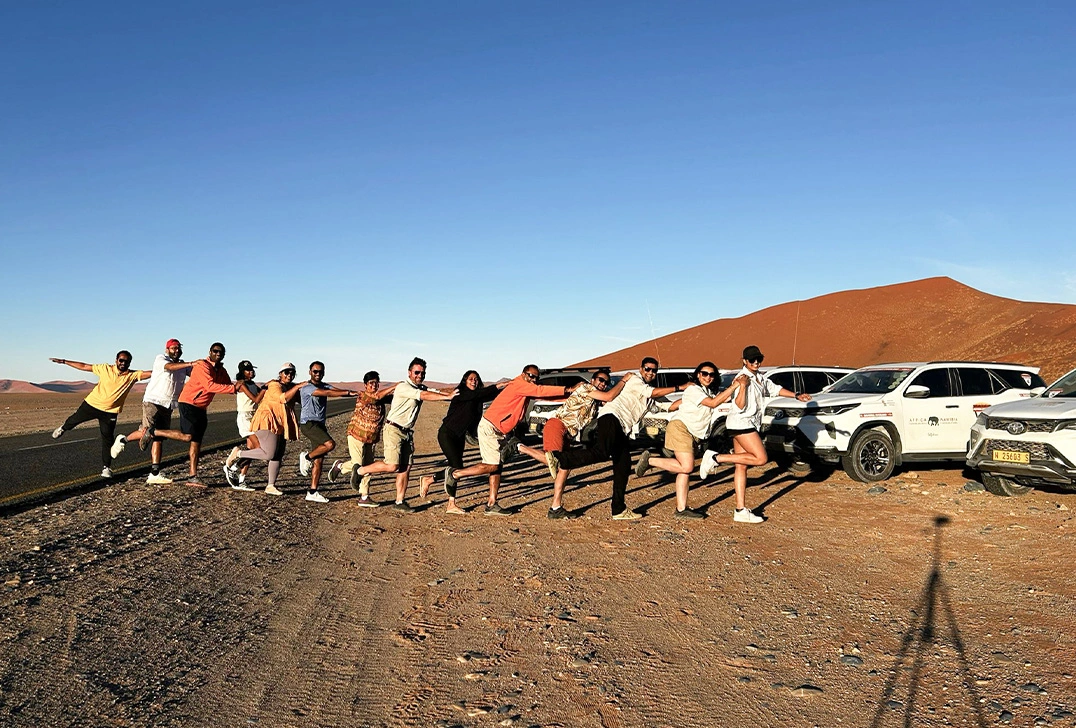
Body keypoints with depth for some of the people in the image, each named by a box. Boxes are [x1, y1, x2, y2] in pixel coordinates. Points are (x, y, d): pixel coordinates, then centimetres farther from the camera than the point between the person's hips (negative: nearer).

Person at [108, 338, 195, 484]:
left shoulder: (183, 365, 17)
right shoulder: (160, 359, -3)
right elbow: (169, 366, -24)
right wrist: (190, 364, -35)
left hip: (168, 406, 6)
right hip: (153, 401, -6)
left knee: (158, 438, 2)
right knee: (147, 432, -21)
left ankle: (154, 474, -2)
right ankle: (123, 440, 11)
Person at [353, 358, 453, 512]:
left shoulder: (421, 388, 14)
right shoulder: (403, 387, -13)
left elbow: (438, 392, 3)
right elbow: (424, 396, -23)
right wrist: (448, 397, -25)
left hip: (408, 432, 8)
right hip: (393, 429, -8)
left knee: (406, 467, 4)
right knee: (392, 466, -15)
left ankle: (400, 502, 10)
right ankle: (360, 471, 4)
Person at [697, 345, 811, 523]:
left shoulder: (760, 378, 17)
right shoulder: (742, 378, -11)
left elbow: (775, 389, 34)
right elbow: (740, 406, -18)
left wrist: (797, 395, 33)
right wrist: (743, 386, -30)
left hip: (749, 425, 9)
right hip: (740, 423, -9)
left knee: (742, 467, 5)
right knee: (761, 458, -17)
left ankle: (740, 511, 4)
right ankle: (716, 458, -14)